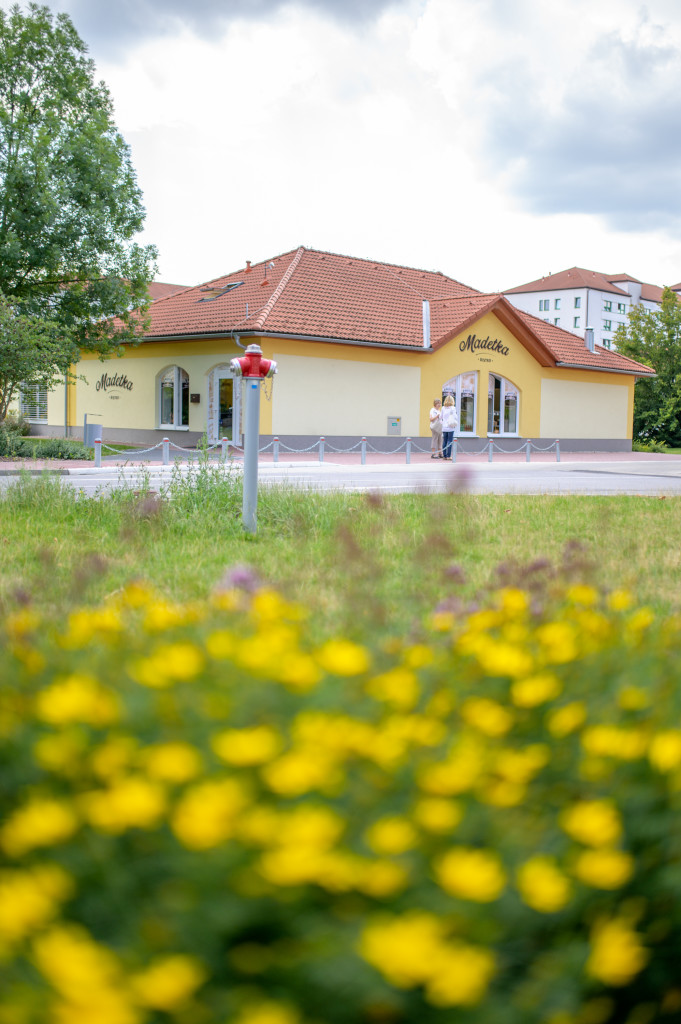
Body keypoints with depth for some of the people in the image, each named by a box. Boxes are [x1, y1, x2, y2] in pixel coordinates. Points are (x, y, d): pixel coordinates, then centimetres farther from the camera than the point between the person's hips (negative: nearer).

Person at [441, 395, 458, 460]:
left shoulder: (443, 408, 5)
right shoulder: (452, 408, -7)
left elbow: (441, 417, 10)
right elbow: (455, 417, -8)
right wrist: (456, 423, 8)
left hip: (444, 427, 4)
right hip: (450, 427, -4)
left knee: (444, 441, 8)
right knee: (449, 441, -2)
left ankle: (444, 455, 8)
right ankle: (448, 456, -4)